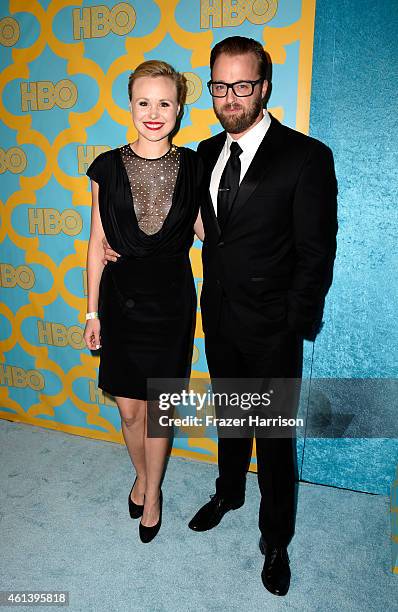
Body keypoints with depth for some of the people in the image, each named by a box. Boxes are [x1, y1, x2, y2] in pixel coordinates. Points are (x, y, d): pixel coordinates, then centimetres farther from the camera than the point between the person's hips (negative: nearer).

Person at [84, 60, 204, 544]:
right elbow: (97, 243, 1)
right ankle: (141, 474, 44)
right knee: (129, 410, 12)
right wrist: (92, 312, 2)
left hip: (170, 300, 0)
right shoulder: (107, 168, -2)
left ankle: (152, 493, 37)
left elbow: (204, 229, 9)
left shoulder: (193, 166, -1)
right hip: (121, 299, 1)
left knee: (156, 408, 12)